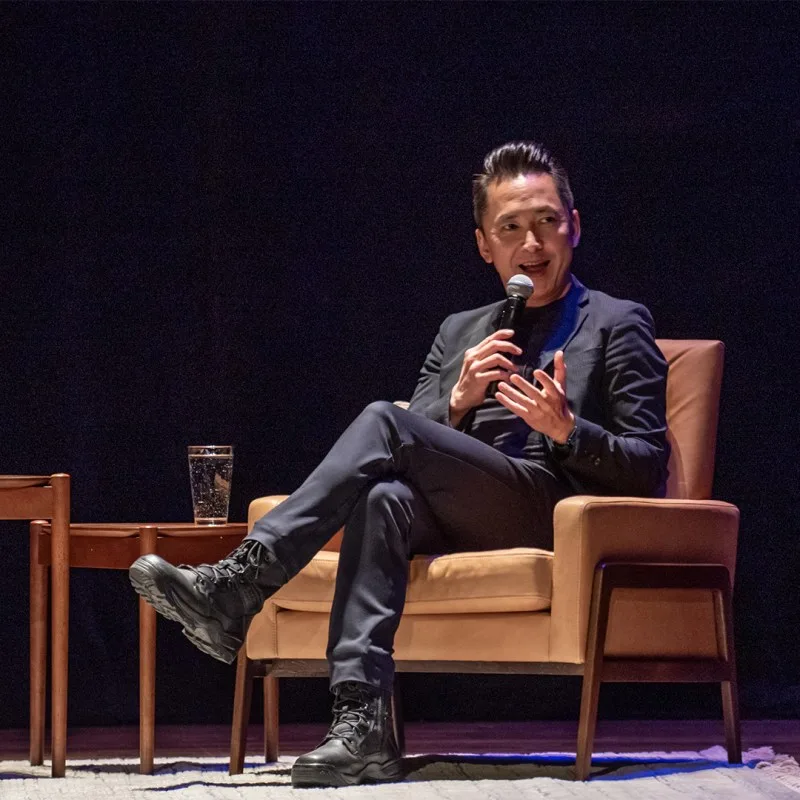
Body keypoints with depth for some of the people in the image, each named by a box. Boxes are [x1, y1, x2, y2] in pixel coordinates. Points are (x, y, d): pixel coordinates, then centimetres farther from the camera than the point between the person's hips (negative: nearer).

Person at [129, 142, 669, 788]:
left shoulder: (618, 326, 13)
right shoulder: (460, 332, 29)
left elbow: (646, 470, 4)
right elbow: (419, 439, 18)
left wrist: (567, 429, -14)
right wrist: (458, 400, -2)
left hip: (559, 516, -4)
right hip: (462, 523, 4)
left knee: (385, 423, -25)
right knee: (386, 498, -34)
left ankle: (237, 587, -32)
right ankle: (362, 723, -42)